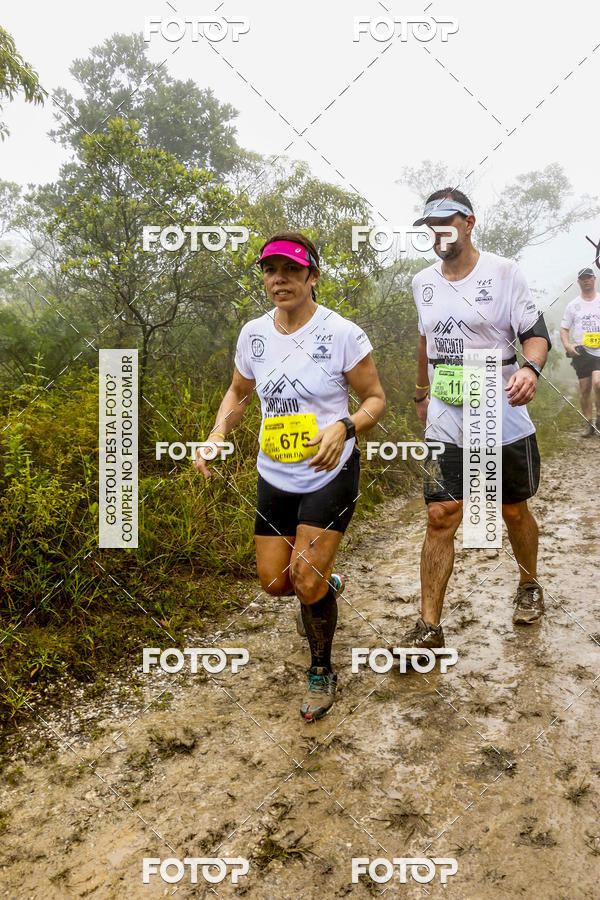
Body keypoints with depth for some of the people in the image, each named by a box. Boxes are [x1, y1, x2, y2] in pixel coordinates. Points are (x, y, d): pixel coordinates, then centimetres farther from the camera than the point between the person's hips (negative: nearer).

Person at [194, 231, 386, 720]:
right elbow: (239, 392, 16)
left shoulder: (343, 333, -13)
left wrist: (344, 428, -26)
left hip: (330, 475, -5)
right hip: (275, 476, 5)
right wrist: (218, 432, -3)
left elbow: (376, 398, -6)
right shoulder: (253, 334, 1)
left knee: (306, 580, -9)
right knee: (274, 582, 8)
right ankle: (327, 584, 45)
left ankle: (322, 673, 19)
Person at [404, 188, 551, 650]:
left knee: (515, 510, 14)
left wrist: (530, 368, -30)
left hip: (505, 421, -2)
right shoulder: (423, 282, 8)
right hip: (446, 422, 3)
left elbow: (536, 332, -8)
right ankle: (429, 627, 1)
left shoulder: (503, 271, -6)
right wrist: (422, 392, 29)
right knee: (440, 517, -5)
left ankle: (529, 586, 42)